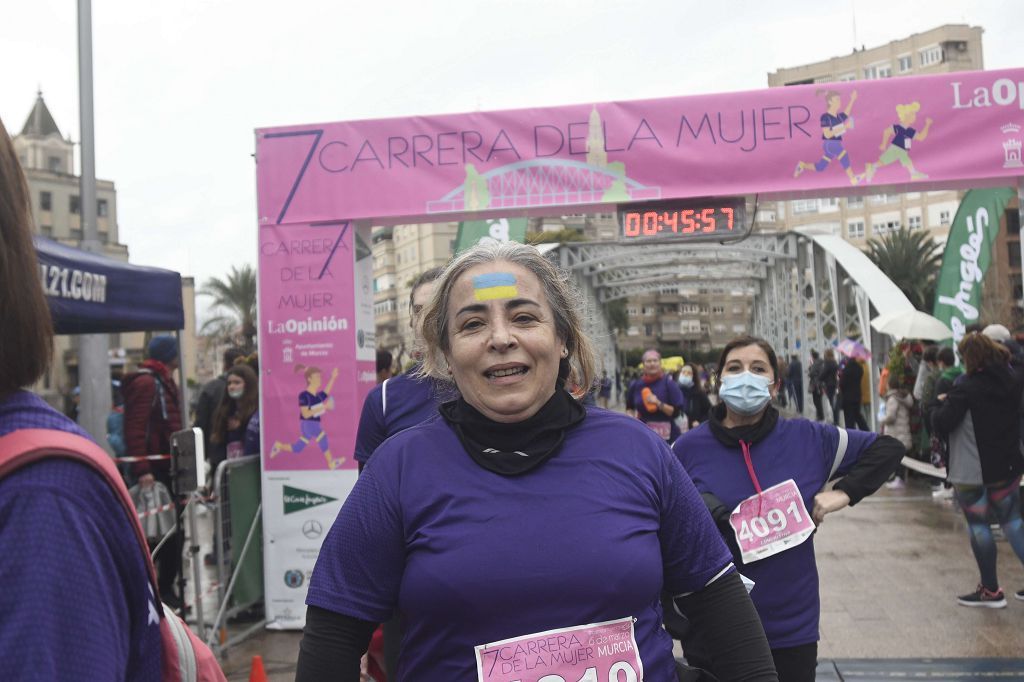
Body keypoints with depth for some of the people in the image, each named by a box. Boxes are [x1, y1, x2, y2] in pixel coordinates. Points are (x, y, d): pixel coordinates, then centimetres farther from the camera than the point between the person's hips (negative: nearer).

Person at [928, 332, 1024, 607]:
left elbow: (942, 424, -19)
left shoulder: (966, 387, -18)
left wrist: (940, 403, 1)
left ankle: (991, 590, 12)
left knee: (978, 525, 5)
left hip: (972, 471, -6)